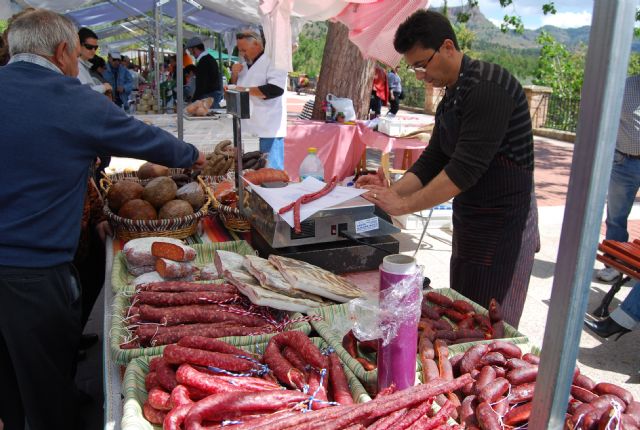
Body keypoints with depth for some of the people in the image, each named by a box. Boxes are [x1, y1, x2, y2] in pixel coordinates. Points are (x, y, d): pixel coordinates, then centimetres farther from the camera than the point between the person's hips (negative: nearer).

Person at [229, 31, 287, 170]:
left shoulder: (272, 62, -8)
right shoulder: (246, 66, 19)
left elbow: (276, 89, -23)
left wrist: (247, 90, -20)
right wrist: (235, 75, 5)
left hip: (268, 131, -8)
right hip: (249, 129, 8)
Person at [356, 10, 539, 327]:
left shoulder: (489, 87, -20)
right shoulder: (451, 97, 11)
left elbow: (465, 168, -26)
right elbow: (434, 159, 10)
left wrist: (404, 205, -21)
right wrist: (392, 191, -5)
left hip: (503, 224, -9)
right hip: (470, 219, 9)